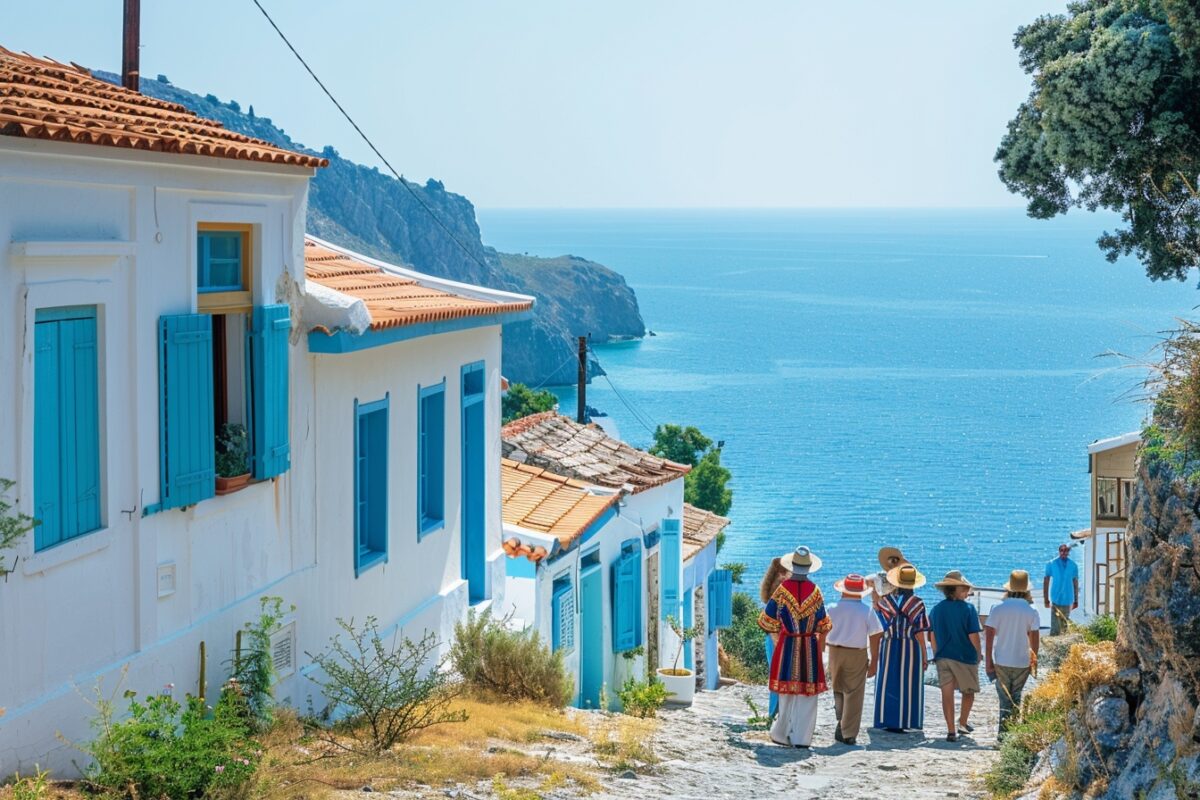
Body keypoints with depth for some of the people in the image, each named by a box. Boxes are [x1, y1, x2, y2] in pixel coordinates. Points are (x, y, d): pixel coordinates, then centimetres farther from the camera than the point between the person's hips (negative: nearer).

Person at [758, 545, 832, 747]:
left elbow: (768, 620, -2)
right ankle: (801, 737, 1)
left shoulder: (782, 589, -6)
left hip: (787, 645, 1)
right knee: (807, 692, 3)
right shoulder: (814, 591, -4)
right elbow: (822, 624, 1)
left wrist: (777, 638, 14)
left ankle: (783, 734, 14)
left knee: (787, 691, 10)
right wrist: (821, 643, 16)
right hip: (809, 647, 0)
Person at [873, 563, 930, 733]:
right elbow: (919, 633, -8)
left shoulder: (886, 601, -3)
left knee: (888, 683, 8)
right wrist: (924, 655, 0)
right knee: (908, 685, 5)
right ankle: (904, 721, 4)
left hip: (888, 647, 2)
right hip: (910, 648, -2)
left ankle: (888, 721, 7)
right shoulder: (917, 604, -8)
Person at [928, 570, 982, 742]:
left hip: (943, 657, 3)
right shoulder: (968, 609, -12)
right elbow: (973, 636, -12)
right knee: (969, 692, 19)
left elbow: (932, 637, 6)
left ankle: (951, 731, 1)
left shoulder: (936, 610, 2)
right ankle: (963, 723, 30)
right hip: (965, 657, -3)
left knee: (947, 694, 3)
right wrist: (978, 655, 3)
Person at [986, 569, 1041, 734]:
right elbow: (1034, 638, -3)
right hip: (1022, 662, 0)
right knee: (1016, 698, 13)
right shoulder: (1031, 611, -4)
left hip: (1001, 661, 0)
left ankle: (1004, 732, -2)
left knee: (1005, 699, 6)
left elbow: (990, 635, -5)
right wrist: (1034, 658, 10)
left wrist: (988, 660, 0)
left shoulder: (998, 609, -4)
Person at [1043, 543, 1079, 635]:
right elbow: (1046, 582, -1)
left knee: (1064, 625, 12)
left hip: (1067, 600, 3)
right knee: (1055, 627, -10)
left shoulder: (1073, 565, 3)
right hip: (1056, 600, -3)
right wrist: (1046, 599, -4)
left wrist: (1076, 600, 10)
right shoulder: (1051, 564, -4)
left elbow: (1075, 583, 9)